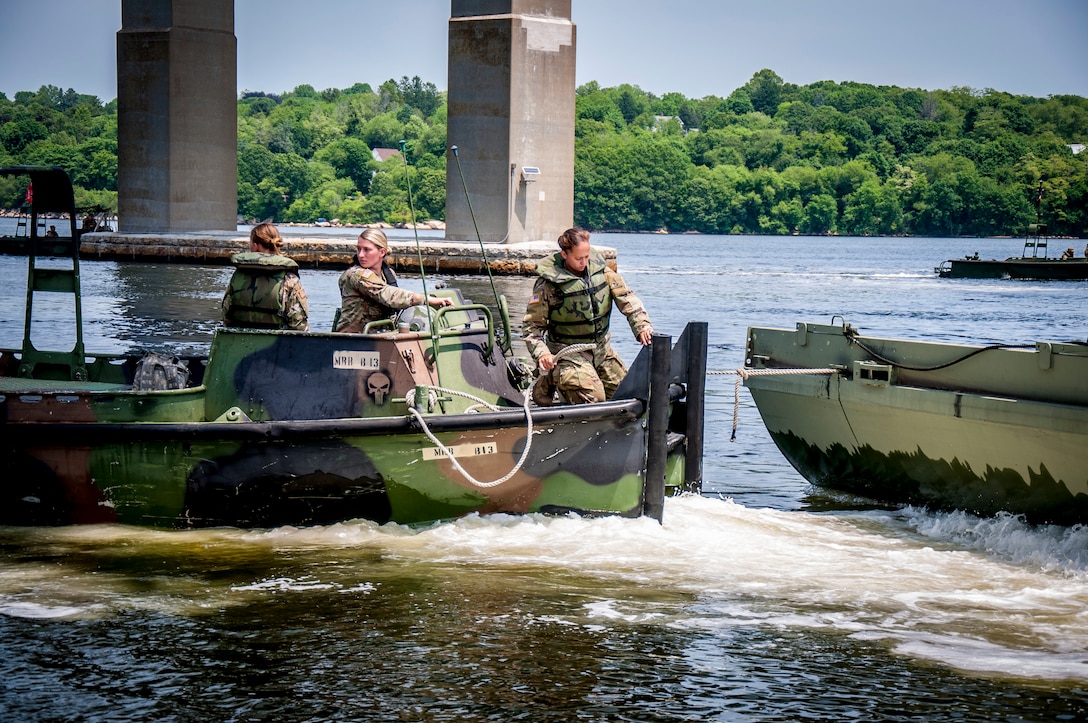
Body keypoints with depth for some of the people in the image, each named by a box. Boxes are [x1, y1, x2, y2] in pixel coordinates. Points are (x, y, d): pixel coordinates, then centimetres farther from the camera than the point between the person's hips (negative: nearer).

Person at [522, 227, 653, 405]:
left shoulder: (599, 269, -2)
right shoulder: (548, 283, -15)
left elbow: (626, 297, -1)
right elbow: (532, 325, -11)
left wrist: (642, 326, -16)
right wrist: (541, 354, -26)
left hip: (601, 349, 6)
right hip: (569, 353, -6)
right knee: (593, 398, -22)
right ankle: (551, 380, 4)